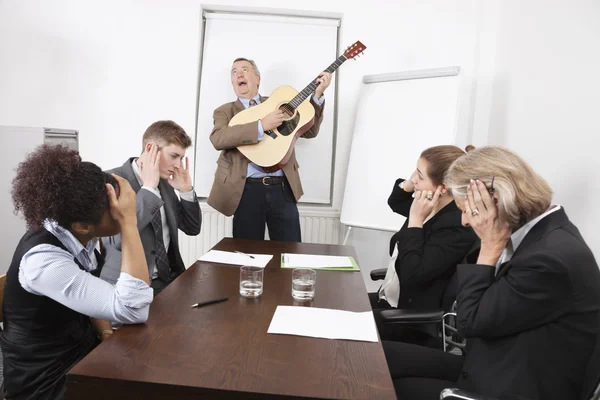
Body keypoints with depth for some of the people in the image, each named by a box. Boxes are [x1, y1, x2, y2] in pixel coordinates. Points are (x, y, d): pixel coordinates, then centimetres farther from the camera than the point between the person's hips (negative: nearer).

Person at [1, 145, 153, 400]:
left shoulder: (76, 235, -9)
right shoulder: (43, 259, -31)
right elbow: (133, 311, -38)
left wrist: (103, 330, -5)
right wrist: (129, 222, -38)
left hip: (81, 350, 7)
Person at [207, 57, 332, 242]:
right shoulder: (225, 111, 8)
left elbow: (309, 131, 15)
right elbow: (217, 139, -13)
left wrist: (317, 95, 3)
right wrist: (261, 126, -20)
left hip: (283, 188, 2)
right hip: (247, 190, -2)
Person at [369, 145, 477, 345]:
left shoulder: (456, 226, -24)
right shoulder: (432, 210, 2)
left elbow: (412, 275, -30)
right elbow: (395, 202, 23)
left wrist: (416, 220, -26)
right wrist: (408, 184, 1)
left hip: (415, 320, -9)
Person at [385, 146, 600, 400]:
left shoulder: (550, 260, -30)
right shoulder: (540, 231, 0)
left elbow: (472, 321, -18)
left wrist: (491, 246, -18)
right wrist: (492, 245, -5)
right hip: (495, 368, 9)